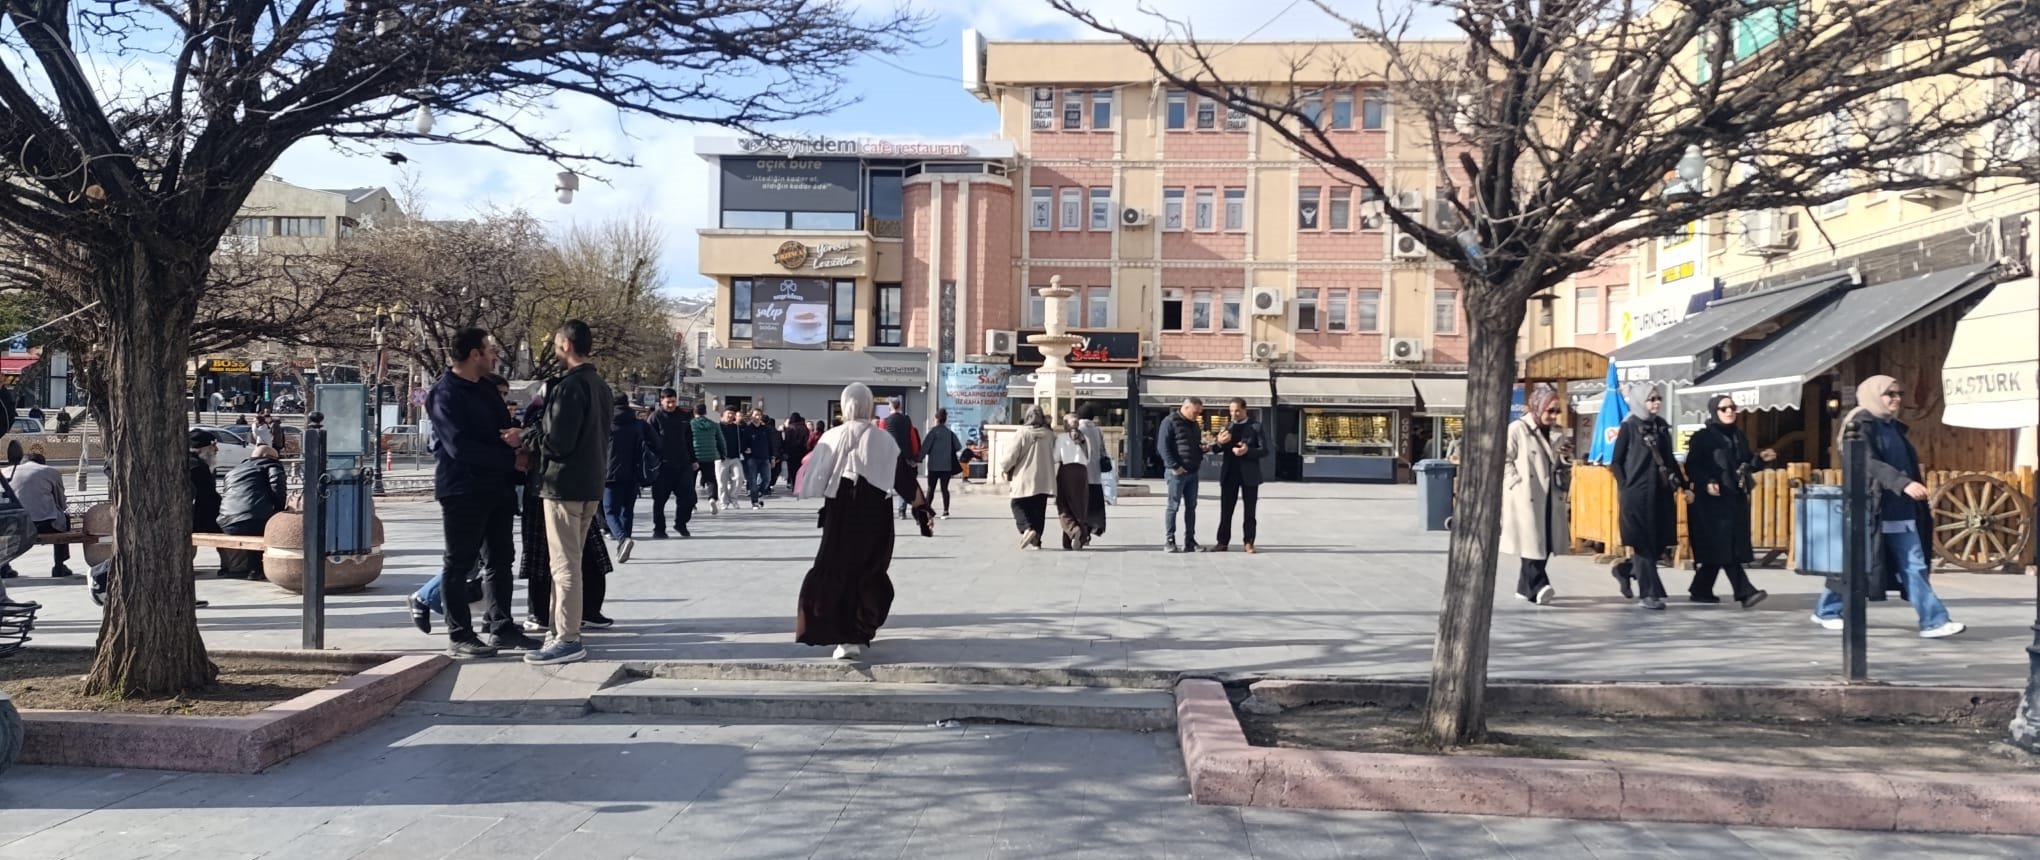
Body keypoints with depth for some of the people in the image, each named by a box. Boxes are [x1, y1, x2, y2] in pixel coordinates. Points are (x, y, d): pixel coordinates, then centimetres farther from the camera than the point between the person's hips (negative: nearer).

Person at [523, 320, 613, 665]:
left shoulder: (570, 385, -16)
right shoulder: (600, 386, 13)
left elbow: (557, 441, -21)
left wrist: (530, 439, -2)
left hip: (565, 484, -9)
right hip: (590, 483, 9)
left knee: (564, 565, -6)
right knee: (571, 562, 16)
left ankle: (568, 639, -4)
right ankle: (565, 630, 23)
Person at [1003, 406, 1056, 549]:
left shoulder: (1022, 433, -10)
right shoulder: (1050, 435, 0)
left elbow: (1012, 456, -10)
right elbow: (1055, 456, 10)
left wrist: (1007, 470, 8)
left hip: (1024, 479, -3)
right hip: (1044, 480, 4)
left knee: (1018, 505, 9)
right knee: (1039, 509, 11)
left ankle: (1027, 528, -16)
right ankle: (1036, 541, 11)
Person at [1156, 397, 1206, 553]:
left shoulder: (1195, 424, 16)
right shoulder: (1170, 422, -9)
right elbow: (1163, 446, -14)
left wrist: (1203, 448, 3)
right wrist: (1174, 466, -18)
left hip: (1192, 472, 7)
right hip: (1177, 472, -7)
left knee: (1191, 506, 8)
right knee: (1174, 506, -2)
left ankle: (1190, 541, 13)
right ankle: (1169, 541, 4)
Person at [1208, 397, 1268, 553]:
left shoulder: (1255, 426, -1)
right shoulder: (1228, 427, 12)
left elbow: (1264, 450, -6)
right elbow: (1216, 450, 12)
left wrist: (1248, 451, -22)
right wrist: (1220, 443, -11)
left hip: (1249, 474, -3)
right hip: (1229, 473, 3)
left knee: (1249, 511, 3)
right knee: (1226, 509, 2)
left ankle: (1249, 542, 8)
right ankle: (1223, 541, 5)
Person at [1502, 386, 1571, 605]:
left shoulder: (1556, 433, 15)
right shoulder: (1517, 429, -6)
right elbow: (1503, 460, -7)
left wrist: (1563, 460, 2)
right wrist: (1518, 482, -15)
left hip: (1550, 497, 7)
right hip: (1526, 497, -7)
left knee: (1545, 544, 6)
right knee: (1532, 543, -12)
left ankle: (1525, 587, 16)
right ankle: (1538, 586, -13)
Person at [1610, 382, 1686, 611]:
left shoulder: (1662, 426, 12)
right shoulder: (1629, 427, -4)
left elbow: (1670, 459, 18)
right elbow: (1616, 462, -4)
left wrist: (1682, 484, 12)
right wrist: (1624, 489, -12)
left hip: (1661, 492, 6)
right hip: (1637, 492, -6)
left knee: (1659, 542, 6)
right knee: (1643, 543, -4)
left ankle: (1625, 570, 28)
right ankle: (1649, 593, 0)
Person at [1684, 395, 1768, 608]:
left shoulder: (1738, 436, 14)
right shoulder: (1702, 437, -6)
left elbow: (1747, 462, 17)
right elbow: (1691, 466, -10)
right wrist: (1706, 483, -24)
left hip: (1735, 498, 7)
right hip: (1713, 499, -7)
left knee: (1717, 549, 8)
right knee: (1724, 547, -11)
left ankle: (1701, 590, 17)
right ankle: (1745, 592, -16)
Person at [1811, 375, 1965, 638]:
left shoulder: (1894, 427, 17)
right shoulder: (1861, 425, -8)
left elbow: (1908, 466, 21)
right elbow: (1870, 463, -22)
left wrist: (1923, 507, 21)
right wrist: (1903, 483, -34)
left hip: (1901, 512, 7)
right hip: (1873, 509, -7)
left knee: (1914, 566, 1)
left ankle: (1933, 621, 0)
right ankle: (1827, 610, 18)